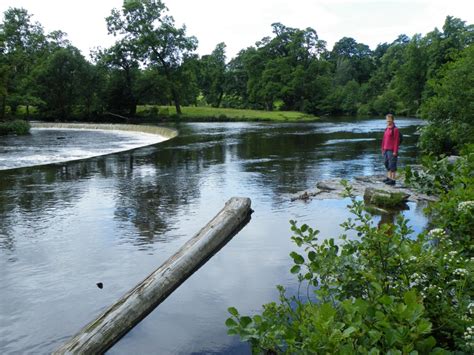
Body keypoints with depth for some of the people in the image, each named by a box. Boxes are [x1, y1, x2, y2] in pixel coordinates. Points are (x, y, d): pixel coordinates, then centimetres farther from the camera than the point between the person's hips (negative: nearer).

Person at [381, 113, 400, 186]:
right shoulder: (386, 129, 14)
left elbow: (396, 141, -13)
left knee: (392, 165, -5)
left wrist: (395, 151, -16)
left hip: (392, 150, -8)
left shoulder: (395, 129, -10)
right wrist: (383, 149, 17)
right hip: (386, 150, 8)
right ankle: (389, 178, 24)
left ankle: (393, 180, -1)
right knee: (386, 164, 14)